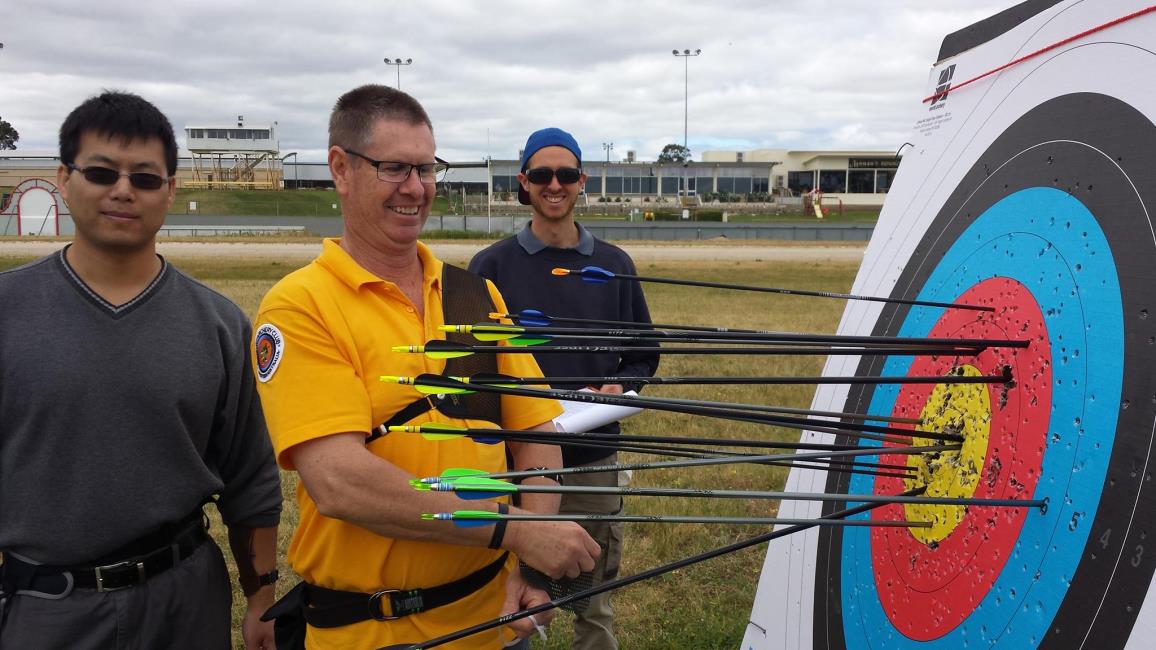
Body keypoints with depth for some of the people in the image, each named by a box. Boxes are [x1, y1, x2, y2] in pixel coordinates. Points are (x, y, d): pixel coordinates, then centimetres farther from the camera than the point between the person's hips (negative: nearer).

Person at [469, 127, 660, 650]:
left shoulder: (614, 264, 5)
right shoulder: (493, 265, -1)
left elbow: (644, 355, 12)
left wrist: (620, 386, -8)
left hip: (594, 460, 2)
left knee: (595, 604, 14)